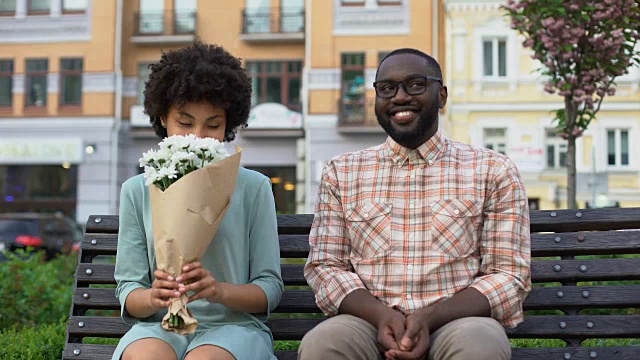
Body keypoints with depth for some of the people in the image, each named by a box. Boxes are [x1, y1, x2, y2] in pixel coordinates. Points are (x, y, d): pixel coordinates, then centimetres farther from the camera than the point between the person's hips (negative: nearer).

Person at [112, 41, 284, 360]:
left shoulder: (253, 187, 5)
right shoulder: (137, 191, 10)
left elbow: (269, 288, 2)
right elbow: (128, 289, 7)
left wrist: (221, 291, -19)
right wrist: (152, 297, -18)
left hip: (233, 325, -1)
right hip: (159, 326, 2)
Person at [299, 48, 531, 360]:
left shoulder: (493, 171, 7)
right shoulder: (341, 173, 13)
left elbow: (509, 275, 2)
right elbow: (324, 266, 8)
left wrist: (429, 318, -15)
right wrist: (381, 315, -13)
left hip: (456, 321, -1)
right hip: (370, 321, 1)